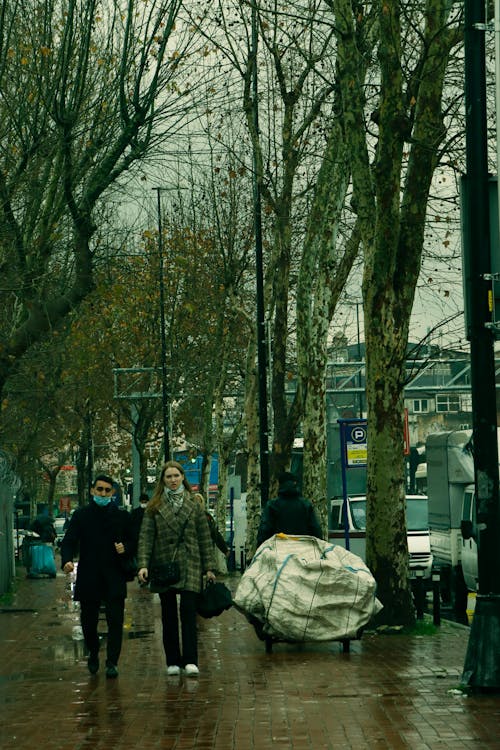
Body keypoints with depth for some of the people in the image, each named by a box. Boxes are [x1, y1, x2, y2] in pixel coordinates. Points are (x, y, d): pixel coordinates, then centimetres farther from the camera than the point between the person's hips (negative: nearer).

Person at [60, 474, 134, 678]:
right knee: (88, 620, 9)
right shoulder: (81, 515, 5)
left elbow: (132, 542, 11)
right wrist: (67, 560, -21)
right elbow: (69, 541, -3)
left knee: (115, 621, -7)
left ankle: (112, 662, -3)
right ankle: (93, 654, 34)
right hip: (88, 577, 1)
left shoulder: (121, 516, 7)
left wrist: (125, 549, -11)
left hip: (114, 578, 0)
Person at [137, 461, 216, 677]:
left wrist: (209, 567, 4)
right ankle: (173, 661, 13)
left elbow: (204, 537, 8)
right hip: (164, 566, 1)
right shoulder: (154, 507, 5)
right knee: (169, 616, 6)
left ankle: (190, 661, -11)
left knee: (188, 612, -10)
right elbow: (146, 536, -1)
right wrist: (143, 564, -13)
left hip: (189, 565, -1)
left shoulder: (194, 504, 7)